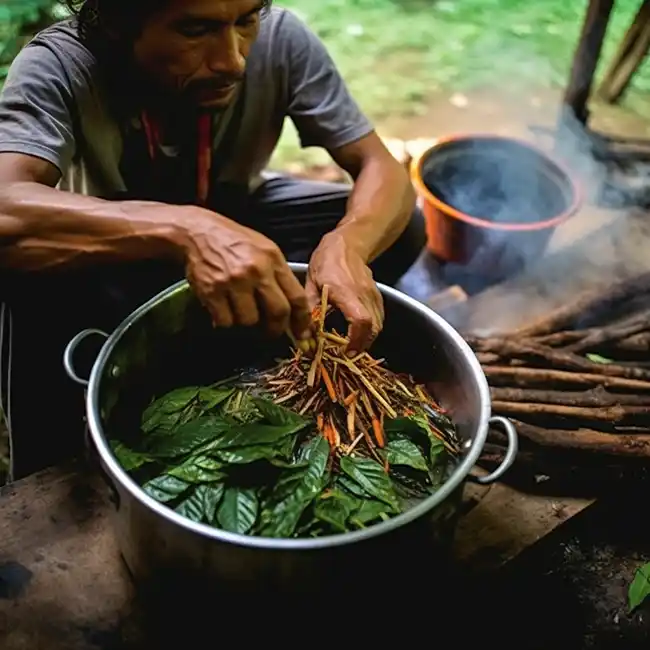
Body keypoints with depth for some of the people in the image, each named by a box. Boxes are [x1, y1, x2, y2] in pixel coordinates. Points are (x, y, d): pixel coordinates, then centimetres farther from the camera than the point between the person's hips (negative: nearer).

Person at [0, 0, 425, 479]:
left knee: (400, 229, -19)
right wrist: (181, 229, -59)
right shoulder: (59, 65, -30)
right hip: (119, 246, -2)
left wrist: (345, 244, -46)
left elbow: (383, 169, -24)